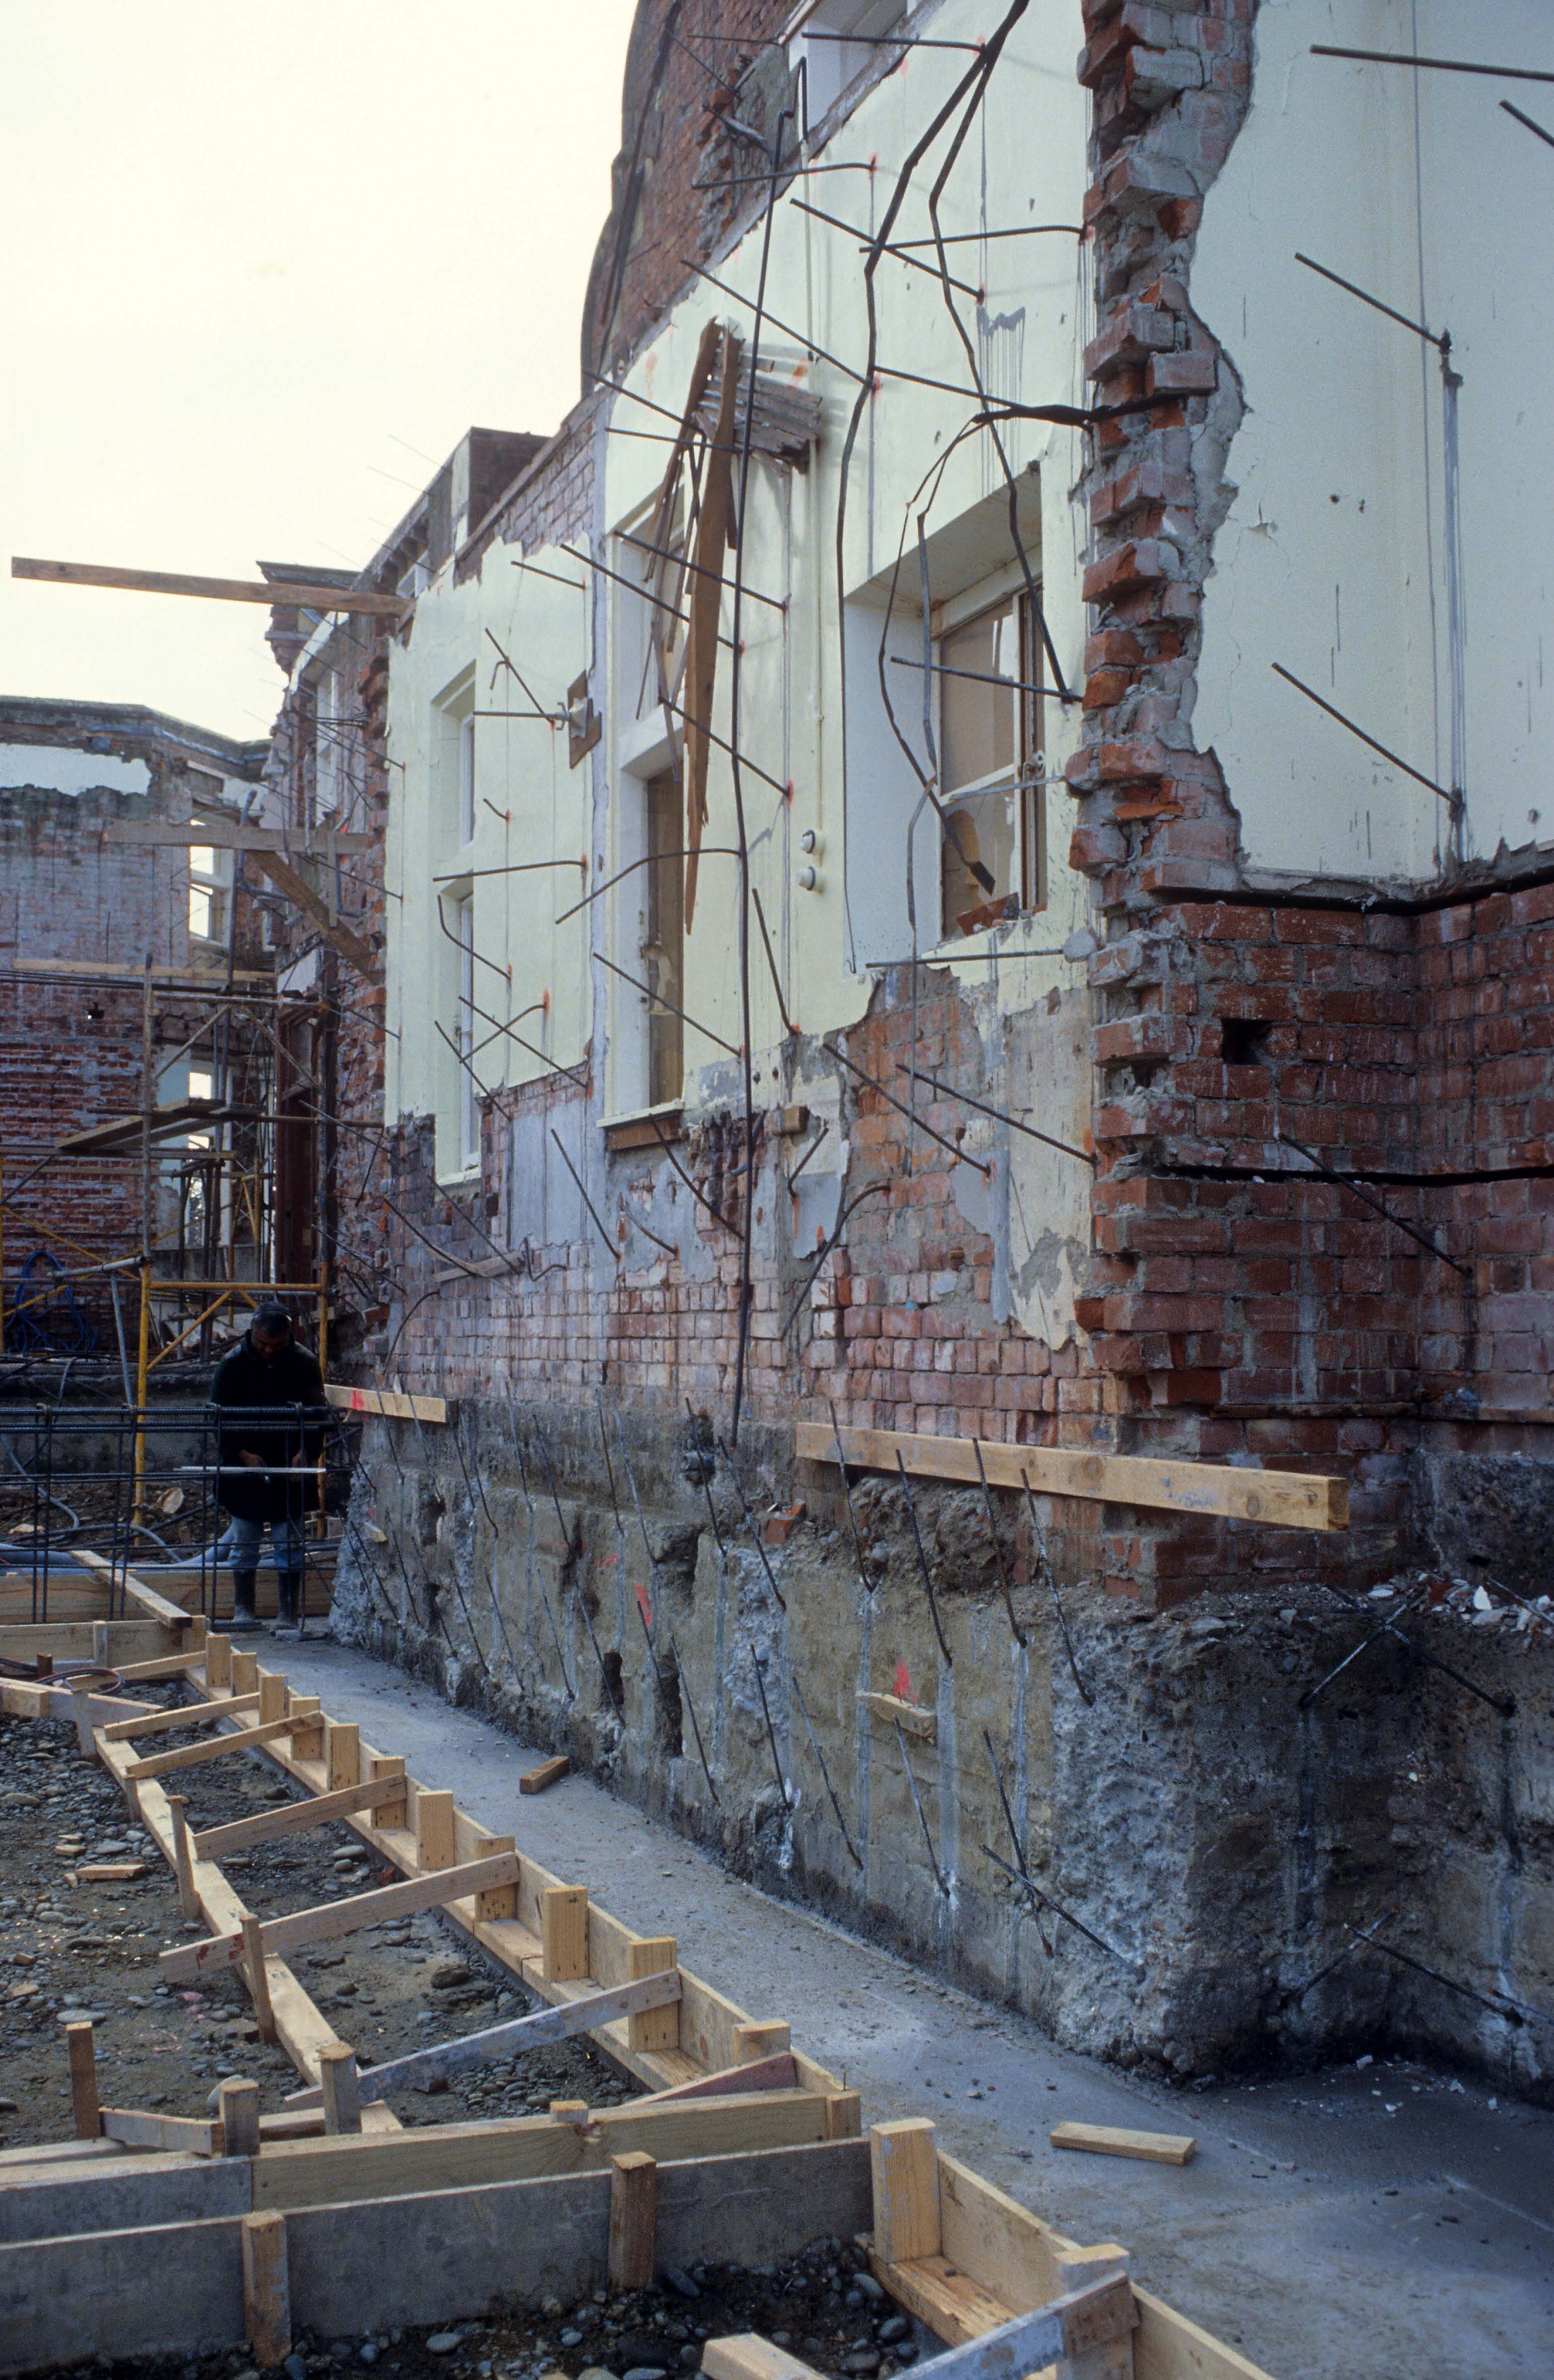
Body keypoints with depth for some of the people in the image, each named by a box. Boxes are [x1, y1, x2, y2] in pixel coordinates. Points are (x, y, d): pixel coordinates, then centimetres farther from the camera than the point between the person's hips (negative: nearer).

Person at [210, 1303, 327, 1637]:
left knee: (290, 1544, 1)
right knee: (244, 1543, 6)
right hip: (244, 1471, 0)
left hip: (290, 1471, 0)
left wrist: (305, 1452, -16)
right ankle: (244, 1611, 16)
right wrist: (242, 1454, -15)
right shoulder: (233, 1365, -4)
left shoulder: (304, 1364, -3)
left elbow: (318, 1416, 1)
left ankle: (288, 1615, 7)